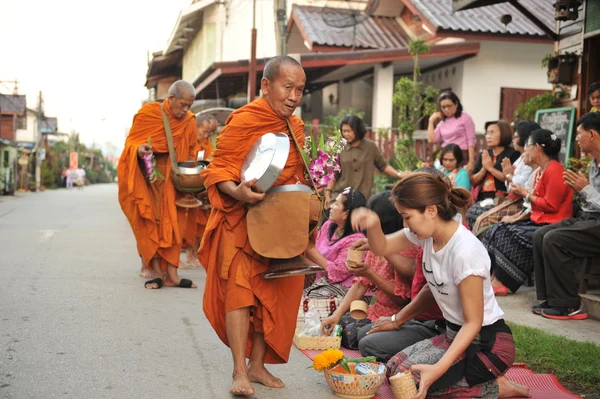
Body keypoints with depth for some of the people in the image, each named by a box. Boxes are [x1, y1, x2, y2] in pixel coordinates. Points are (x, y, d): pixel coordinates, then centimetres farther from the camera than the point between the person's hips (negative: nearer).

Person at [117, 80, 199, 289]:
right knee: (148, 223, -7)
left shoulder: (189, 121, 0)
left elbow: (190, 152, 12)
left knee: (169, 224, -4)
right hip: (141, 174, -3)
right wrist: (139, 150, -27)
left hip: (166, 176, 3)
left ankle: (170, 273, -4)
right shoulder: (148, 112, -9)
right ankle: (155, 270, -5)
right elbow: (131, 141, -6)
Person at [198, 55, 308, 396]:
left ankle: (258, 365, 21)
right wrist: (237, 191, -33)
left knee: (271, 292, 9)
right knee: (240, 288, -13)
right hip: (242, 220, -6)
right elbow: (216, 171, -14)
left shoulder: (296, 126, 9)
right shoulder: (244, 120, -13)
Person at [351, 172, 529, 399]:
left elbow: (473, 323, -23)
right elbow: (381, 248, 8)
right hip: (455, 333, 8)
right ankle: (474, 380, 10)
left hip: (488, 343, -8)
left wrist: (439, 368, -31)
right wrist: (372, 225, -15)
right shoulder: (429, 232, -6)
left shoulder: (465, 252, -29)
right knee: (394, 370, 2)